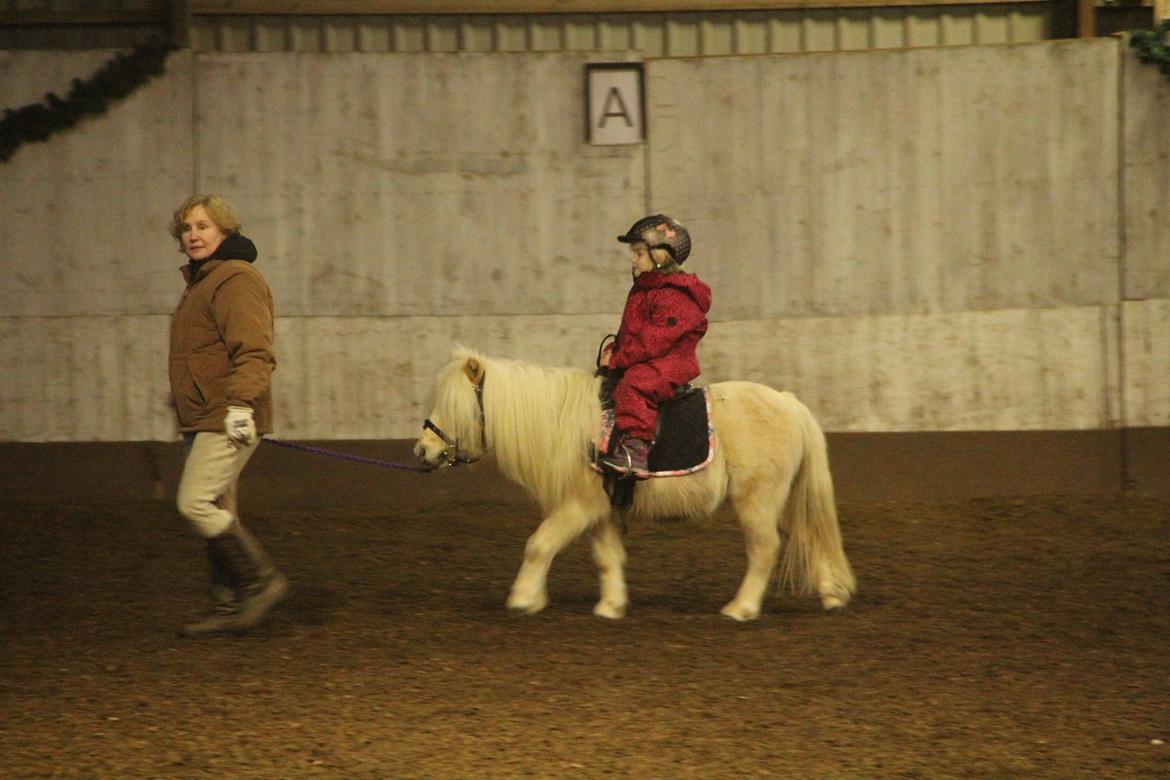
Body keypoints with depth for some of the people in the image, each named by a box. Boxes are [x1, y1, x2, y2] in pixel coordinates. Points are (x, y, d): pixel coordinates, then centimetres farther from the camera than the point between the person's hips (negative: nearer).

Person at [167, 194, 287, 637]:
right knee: (216, 512, 10)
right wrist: (179, 394, 36)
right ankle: (229, 608, 13)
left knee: (196, 503, -18)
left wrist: (241, 401, -31)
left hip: (227, 420, -11)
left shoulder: (236, 280, -12)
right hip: (201, 419, 11)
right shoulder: (200, 282, 21)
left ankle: (262, 582, -9)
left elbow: (254, 352, -22)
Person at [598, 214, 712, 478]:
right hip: (642, 364, 11)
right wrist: (614, 349, 4)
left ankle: (636, 447, -46)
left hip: (669, 365, -11)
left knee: (634, 385, -36)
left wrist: (618, 360, -19)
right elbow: (631, 333, 24)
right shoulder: (642, 291, 18)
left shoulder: (674, 297, -15)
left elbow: (653, 341, -22)